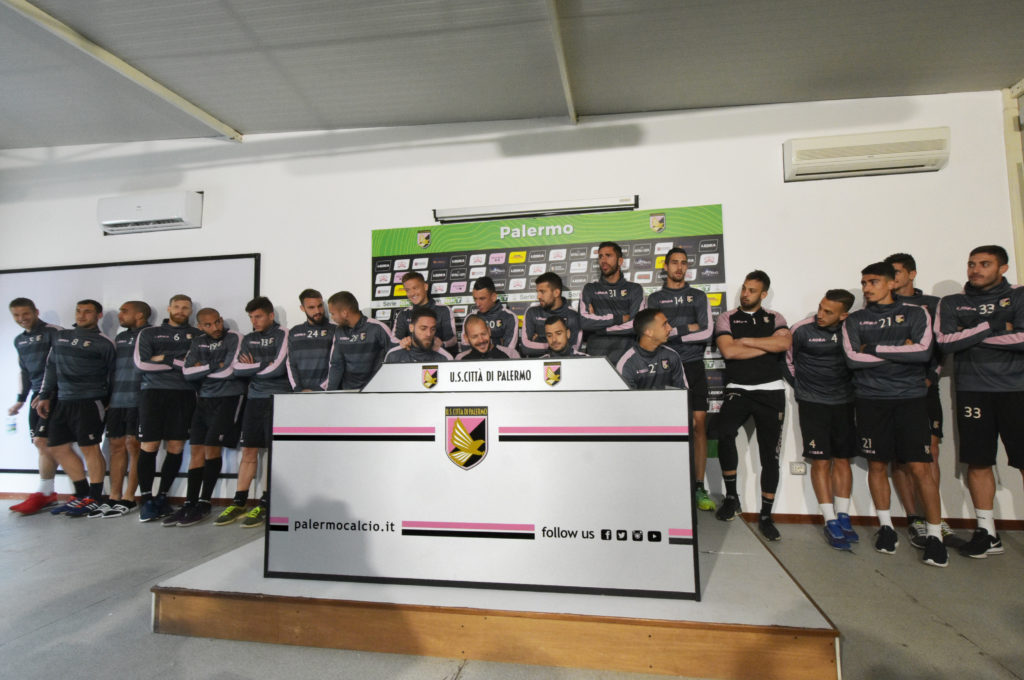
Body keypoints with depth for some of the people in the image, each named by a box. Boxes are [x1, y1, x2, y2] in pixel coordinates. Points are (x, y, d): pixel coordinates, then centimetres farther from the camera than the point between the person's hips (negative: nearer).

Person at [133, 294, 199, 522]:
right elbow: (141, 363, 1)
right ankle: (146, 500, 5)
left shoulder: (198, 335, 15)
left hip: (183, 394, 1)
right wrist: (179, 364, -5)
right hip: (153, 392, 0)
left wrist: (165, 359, -6)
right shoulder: (148, 334, 15)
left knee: (176, 448, 1)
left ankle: (161, 498, 13)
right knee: (148, 447, -5)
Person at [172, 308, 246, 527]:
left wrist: (203, 370, -2)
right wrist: (215, 366, -9)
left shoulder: (234, 338, -5)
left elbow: (230, 371, -15)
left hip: (229, 398, -6)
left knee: (212, 448, -10)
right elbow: (188, 373, 2)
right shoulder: (198, 343, 12)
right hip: (205, 400, 6)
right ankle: (189, 504, 10)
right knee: (196, 450, 3)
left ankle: (204, 504, 0)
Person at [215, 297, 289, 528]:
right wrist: (261, 365, -7)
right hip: (255, 398, 5)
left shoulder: (282, 335, -2)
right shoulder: (249, 339, 16)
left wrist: (252, 368, -1)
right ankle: (238, 503, 14)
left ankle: (265, 505, 5)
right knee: (249, 451, 7)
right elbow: (237, 368, 5)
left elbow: (279, 368, -13)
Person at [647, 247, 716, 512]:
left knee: (699, 424, -4)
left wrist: (672, 333, -6)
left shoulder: (699, 296, 14)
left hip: (693, 367, 1)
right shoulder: (655, 298, 12)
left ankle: (699, 487, 4)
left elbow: (706, 333, 1)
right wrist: (687, 328, -5)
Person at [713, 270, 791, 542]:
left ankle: (765, 517, 16)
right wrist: (767, 347, -6)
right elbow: (728, 351, -9)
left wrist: (746, 340, -8)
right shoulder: (727, 319, 8)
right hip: (738, 390, -2)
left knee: (770, 453, 4)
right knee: (725, 432, -29)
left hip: (771, 391, 2)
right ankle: (731, 495, -8)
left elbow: (785, 343, -9)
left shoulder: (774, 318, 12)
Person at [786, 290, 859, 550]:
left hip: (843, 402, 3)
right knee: (821, 461, -2)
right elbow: (786, 359, 3)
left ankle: (843, 517, 19)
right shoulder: (801, 330, -9)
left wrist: (852, 386, 5)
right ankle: (831, 523, 4)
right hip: (813, 403, -3)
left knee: (843, 459, 8)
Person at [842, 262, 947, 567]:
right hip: (871, 400, 2)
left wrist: (876, 349, -8)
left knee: (920, 467, -4)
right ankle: (886, 527, 20)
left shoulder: (916, 314, 6)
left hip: (910, 398, -1)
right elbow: (853, 359, -5)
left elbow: (923, 351, -10)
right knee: (877, 465, 6)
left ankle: (935, 534, 8)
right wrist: (900, 353, -6)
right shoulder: (854, 321, 9)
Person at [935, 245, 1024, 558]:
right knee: (978, 462, 4)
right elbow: (945, 342, -4)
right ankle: (987, 533, 15)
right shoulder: (951, 304, 11)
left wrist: (970, 334, -7)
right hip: (972, 390, 2)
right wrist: (992, 326, -8)